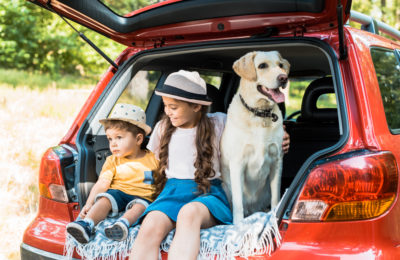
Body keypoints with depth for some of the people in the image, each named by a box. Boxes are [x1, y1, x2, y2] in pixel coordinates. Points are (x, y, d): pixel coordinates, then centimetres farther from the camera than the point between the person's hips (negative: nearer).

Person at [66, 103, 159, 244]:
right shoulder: (112, 161, 10)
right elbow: (101, 184, 1)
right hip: (118, 192, 2)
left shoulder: (153, 158, 4)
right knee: (105, 199, -27)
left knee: (140, 206, -33)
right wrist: (89, 204, -10)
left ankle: (122, 224, -57)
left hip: (142, 196, -2)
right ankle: (87, 224, -45)